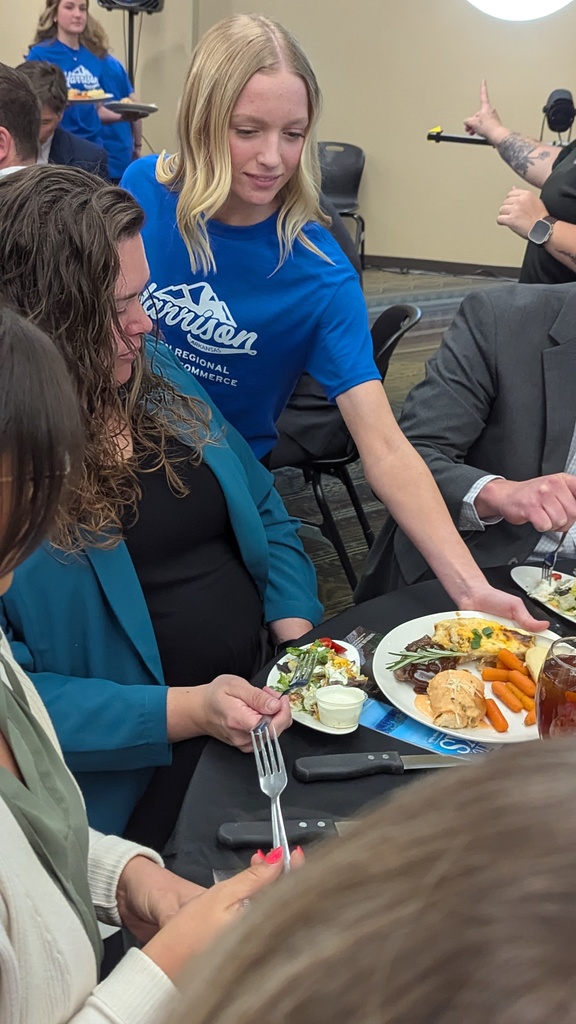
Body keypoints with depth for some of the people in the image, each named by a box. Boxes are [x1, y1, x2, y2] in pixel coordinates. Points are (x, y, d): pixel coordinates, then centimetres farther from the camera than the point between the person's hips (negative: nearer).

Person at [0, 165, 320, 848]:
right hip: (136, 782, -6)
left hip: (273, 710, 7)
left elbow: (265, 517, 16)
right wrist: (183, 712, -22)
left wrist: (299, 636, 0)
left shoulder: (153, 372, 7)